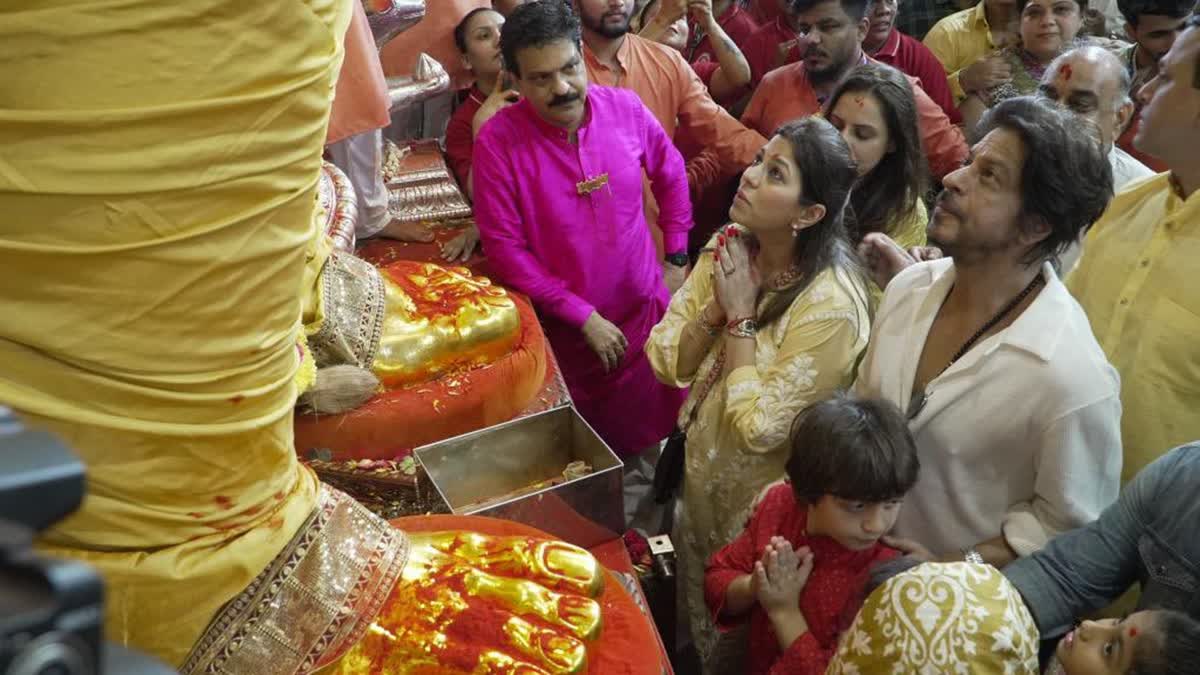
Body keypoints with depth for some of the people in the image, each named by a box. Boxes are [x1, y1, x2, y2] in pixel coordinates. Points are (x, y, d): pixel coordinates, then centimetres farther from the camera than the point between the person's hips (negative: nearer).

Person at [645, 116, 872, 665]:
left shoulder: (831, 305, -30)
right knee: (696, 599, 29)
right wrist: (717, 307, -24)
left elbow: (757, 428, -28)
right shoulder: (729, 247, -9)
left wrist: (741, 316, -26)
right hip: (703, 470, 6)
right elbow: (667, 364, -8)